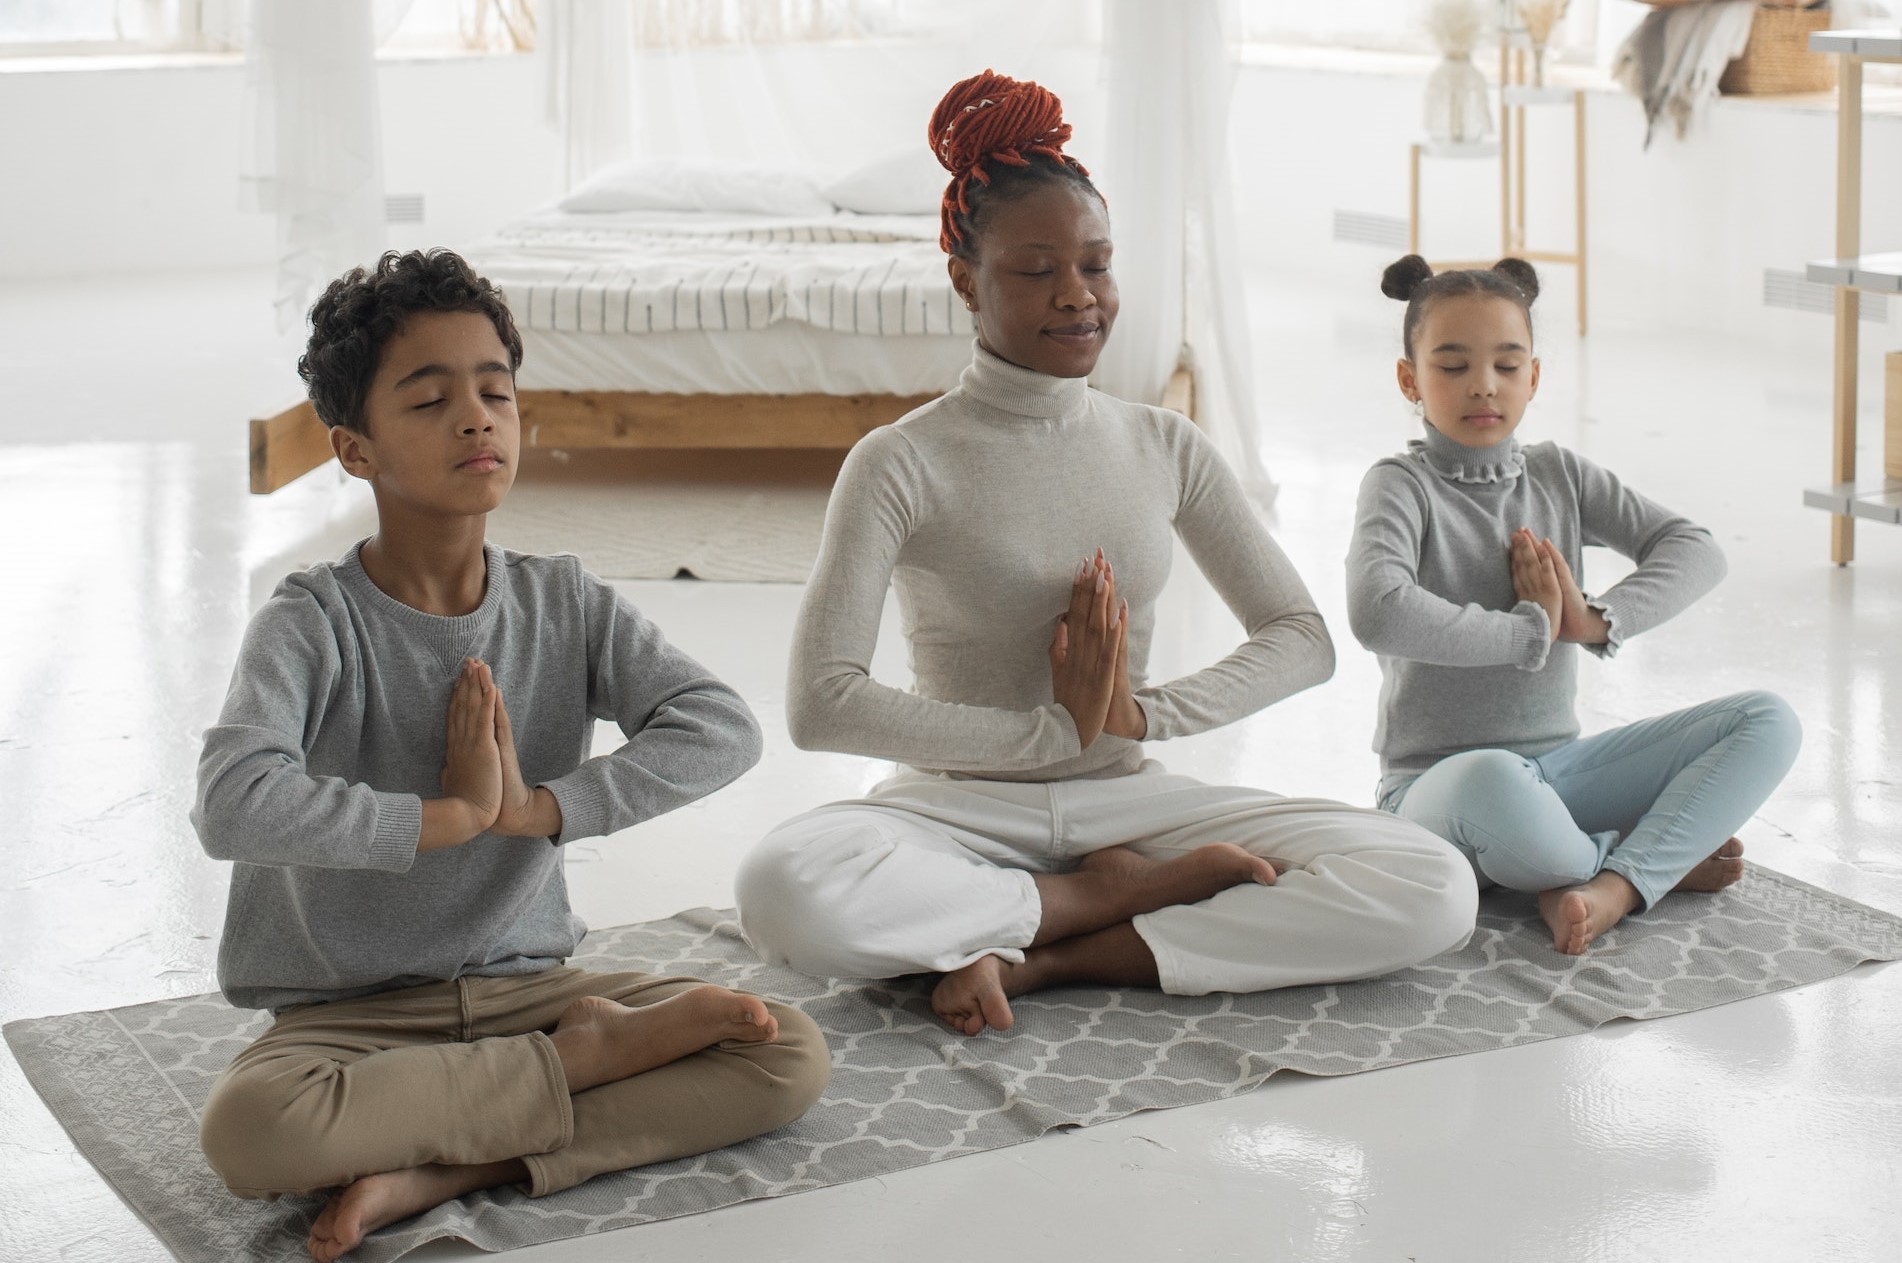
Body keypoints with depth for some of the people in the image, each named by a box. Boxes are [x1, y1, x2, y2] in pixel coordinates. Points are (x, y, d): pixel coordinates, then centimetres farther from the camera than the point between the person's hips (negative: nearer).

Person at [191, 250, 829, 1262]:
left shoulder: (567, 607, 1)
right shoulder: (312, 626, -11)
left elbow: (721, 729, -12)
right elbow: (233, 807, -29)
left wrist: (536, 807, -22)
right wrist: (453, 815, -22)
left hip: (525, 980, 3)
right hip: (351, 1013, -3)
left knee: (790, 1055, -16)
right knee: (249, 1131, -36)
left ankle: (440, 1168, -21)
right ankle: (592, 1054, -16)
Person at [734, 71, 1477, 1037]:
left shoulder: (1164, 447, 8)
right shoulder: (902, 463, -6)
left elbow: (1301, 638, 8)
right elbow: (821, 704, -15)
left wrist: (1144, 713, -10)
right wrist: (1056, 731, -15)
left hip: (1128, 798, 4)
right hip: (961, 809, -3)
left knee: (1434, 889, -18)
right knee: (785, 886, -38)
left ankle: (1039, 957, -18)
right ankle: (1116, 892, -16)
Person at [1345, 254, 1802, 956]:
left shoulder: (1559, 475, 10)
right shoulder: (1401, 486, -7)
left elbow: (1695, 552, 2)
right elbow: (1379, 613, -27)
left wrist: (1597, 620, -16)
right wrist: (1533, 631, -17)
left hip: (1560, 765, 6)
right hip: (1438, 785, -6)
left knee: (1769, 723, -8)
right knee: (1490, 783, -43)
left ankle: (1614, 888, -26)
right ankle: (1660, 859, -12)